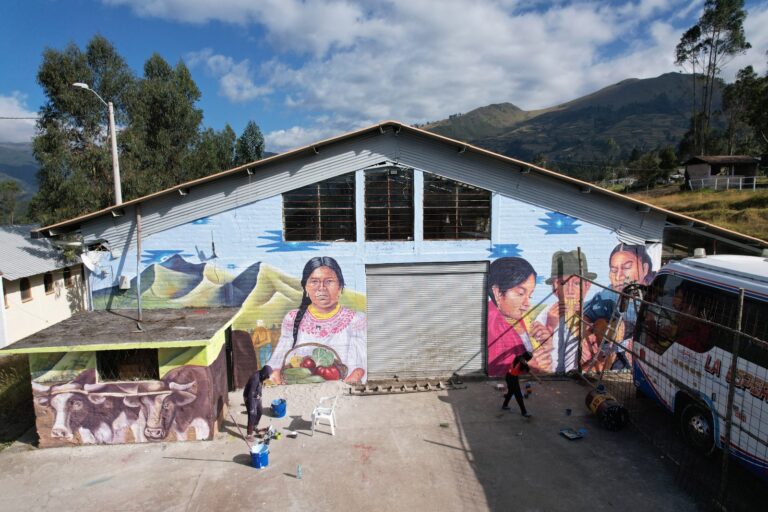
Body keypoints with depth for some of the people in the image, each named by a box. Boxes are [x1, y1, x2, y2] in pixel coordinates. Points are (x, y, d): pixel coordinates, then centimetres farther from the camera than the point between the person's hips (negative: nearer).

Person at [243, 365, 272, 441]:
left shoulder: (260, 376, -7)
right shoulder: (255, 379, -34)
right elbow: (251, 394, -31)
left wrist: (260, 396, 22)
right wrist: (252, 408, -27)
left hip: (257, 398, 9)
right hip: (250, 398, -9)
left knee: (259, 413, 21)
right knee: (252, 416, -4)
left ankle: (255, 427, 44)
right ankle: (249, 435, 10)